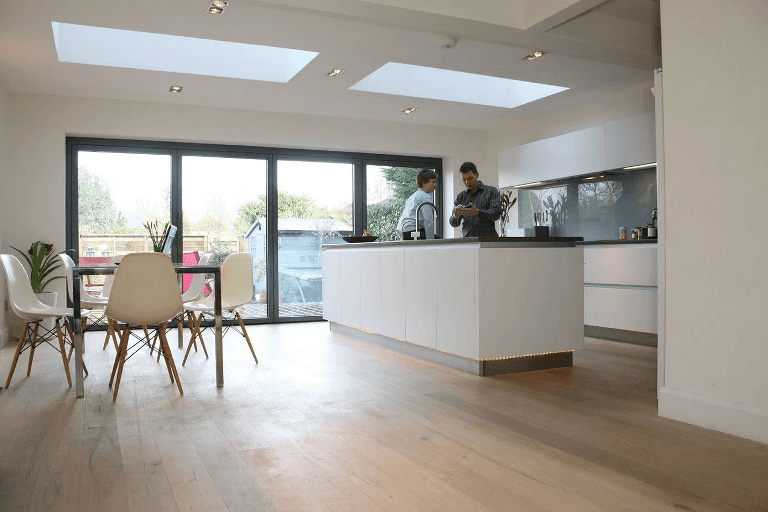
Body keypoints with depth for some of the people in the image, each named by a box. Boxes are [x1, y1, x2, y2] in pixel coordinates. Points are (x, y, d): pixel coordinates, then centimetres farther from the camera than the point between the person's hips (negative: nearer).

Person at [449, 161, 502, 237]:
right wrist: (455, 216, -11)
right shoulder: (461, 196, 17)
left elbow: (496, 214, -5)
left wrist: (477, 212, -21)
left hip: (487, 238, -3)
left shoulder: (491, 191, 8)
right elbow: (453, 223, 12)